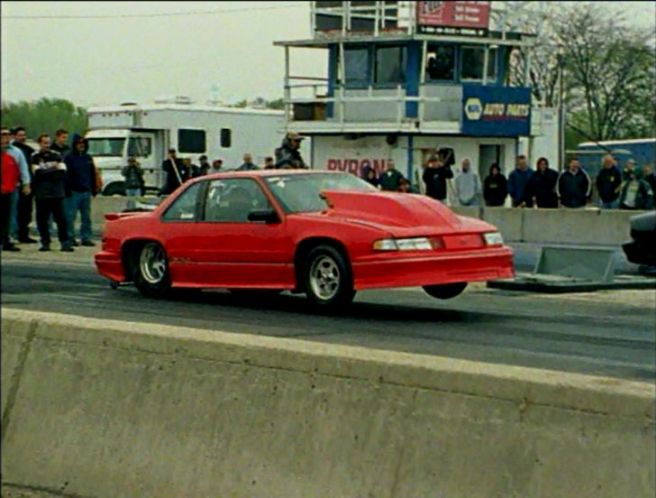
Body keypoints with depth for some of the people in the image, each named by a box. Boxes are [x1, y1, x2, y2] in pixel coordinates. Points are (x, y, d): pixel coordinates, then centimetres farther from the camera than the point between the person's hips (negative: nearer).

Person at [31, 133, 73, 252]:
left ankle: (65, 242, -5)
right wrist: (53, 169, -4)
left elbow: (63, 171, 1)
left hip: (57, 193, 1)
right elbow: (38, 172, -9)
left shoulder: (56, 155, 12)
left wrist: (46, 172, -7)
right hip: (41, 193, -1)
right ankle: (45, 243, 12)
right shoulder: (35, 157, 5)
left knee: (61, 218, -5)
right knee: (42, 219, 1)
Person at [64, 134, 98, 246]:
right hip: (74, 192, -6)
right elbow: (66, 175, -8)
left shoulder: (88, 158, 15)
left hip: (86, 191, 6)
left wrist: (94, 189, 13)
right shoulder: (69, 158, -3)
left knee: (86, 217, 7)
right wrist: (67, 189, -15)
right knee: (70, 216, -5)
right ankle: (70, 237, 1)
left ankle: (86, 238, 12)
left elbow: (92, 175, 18)